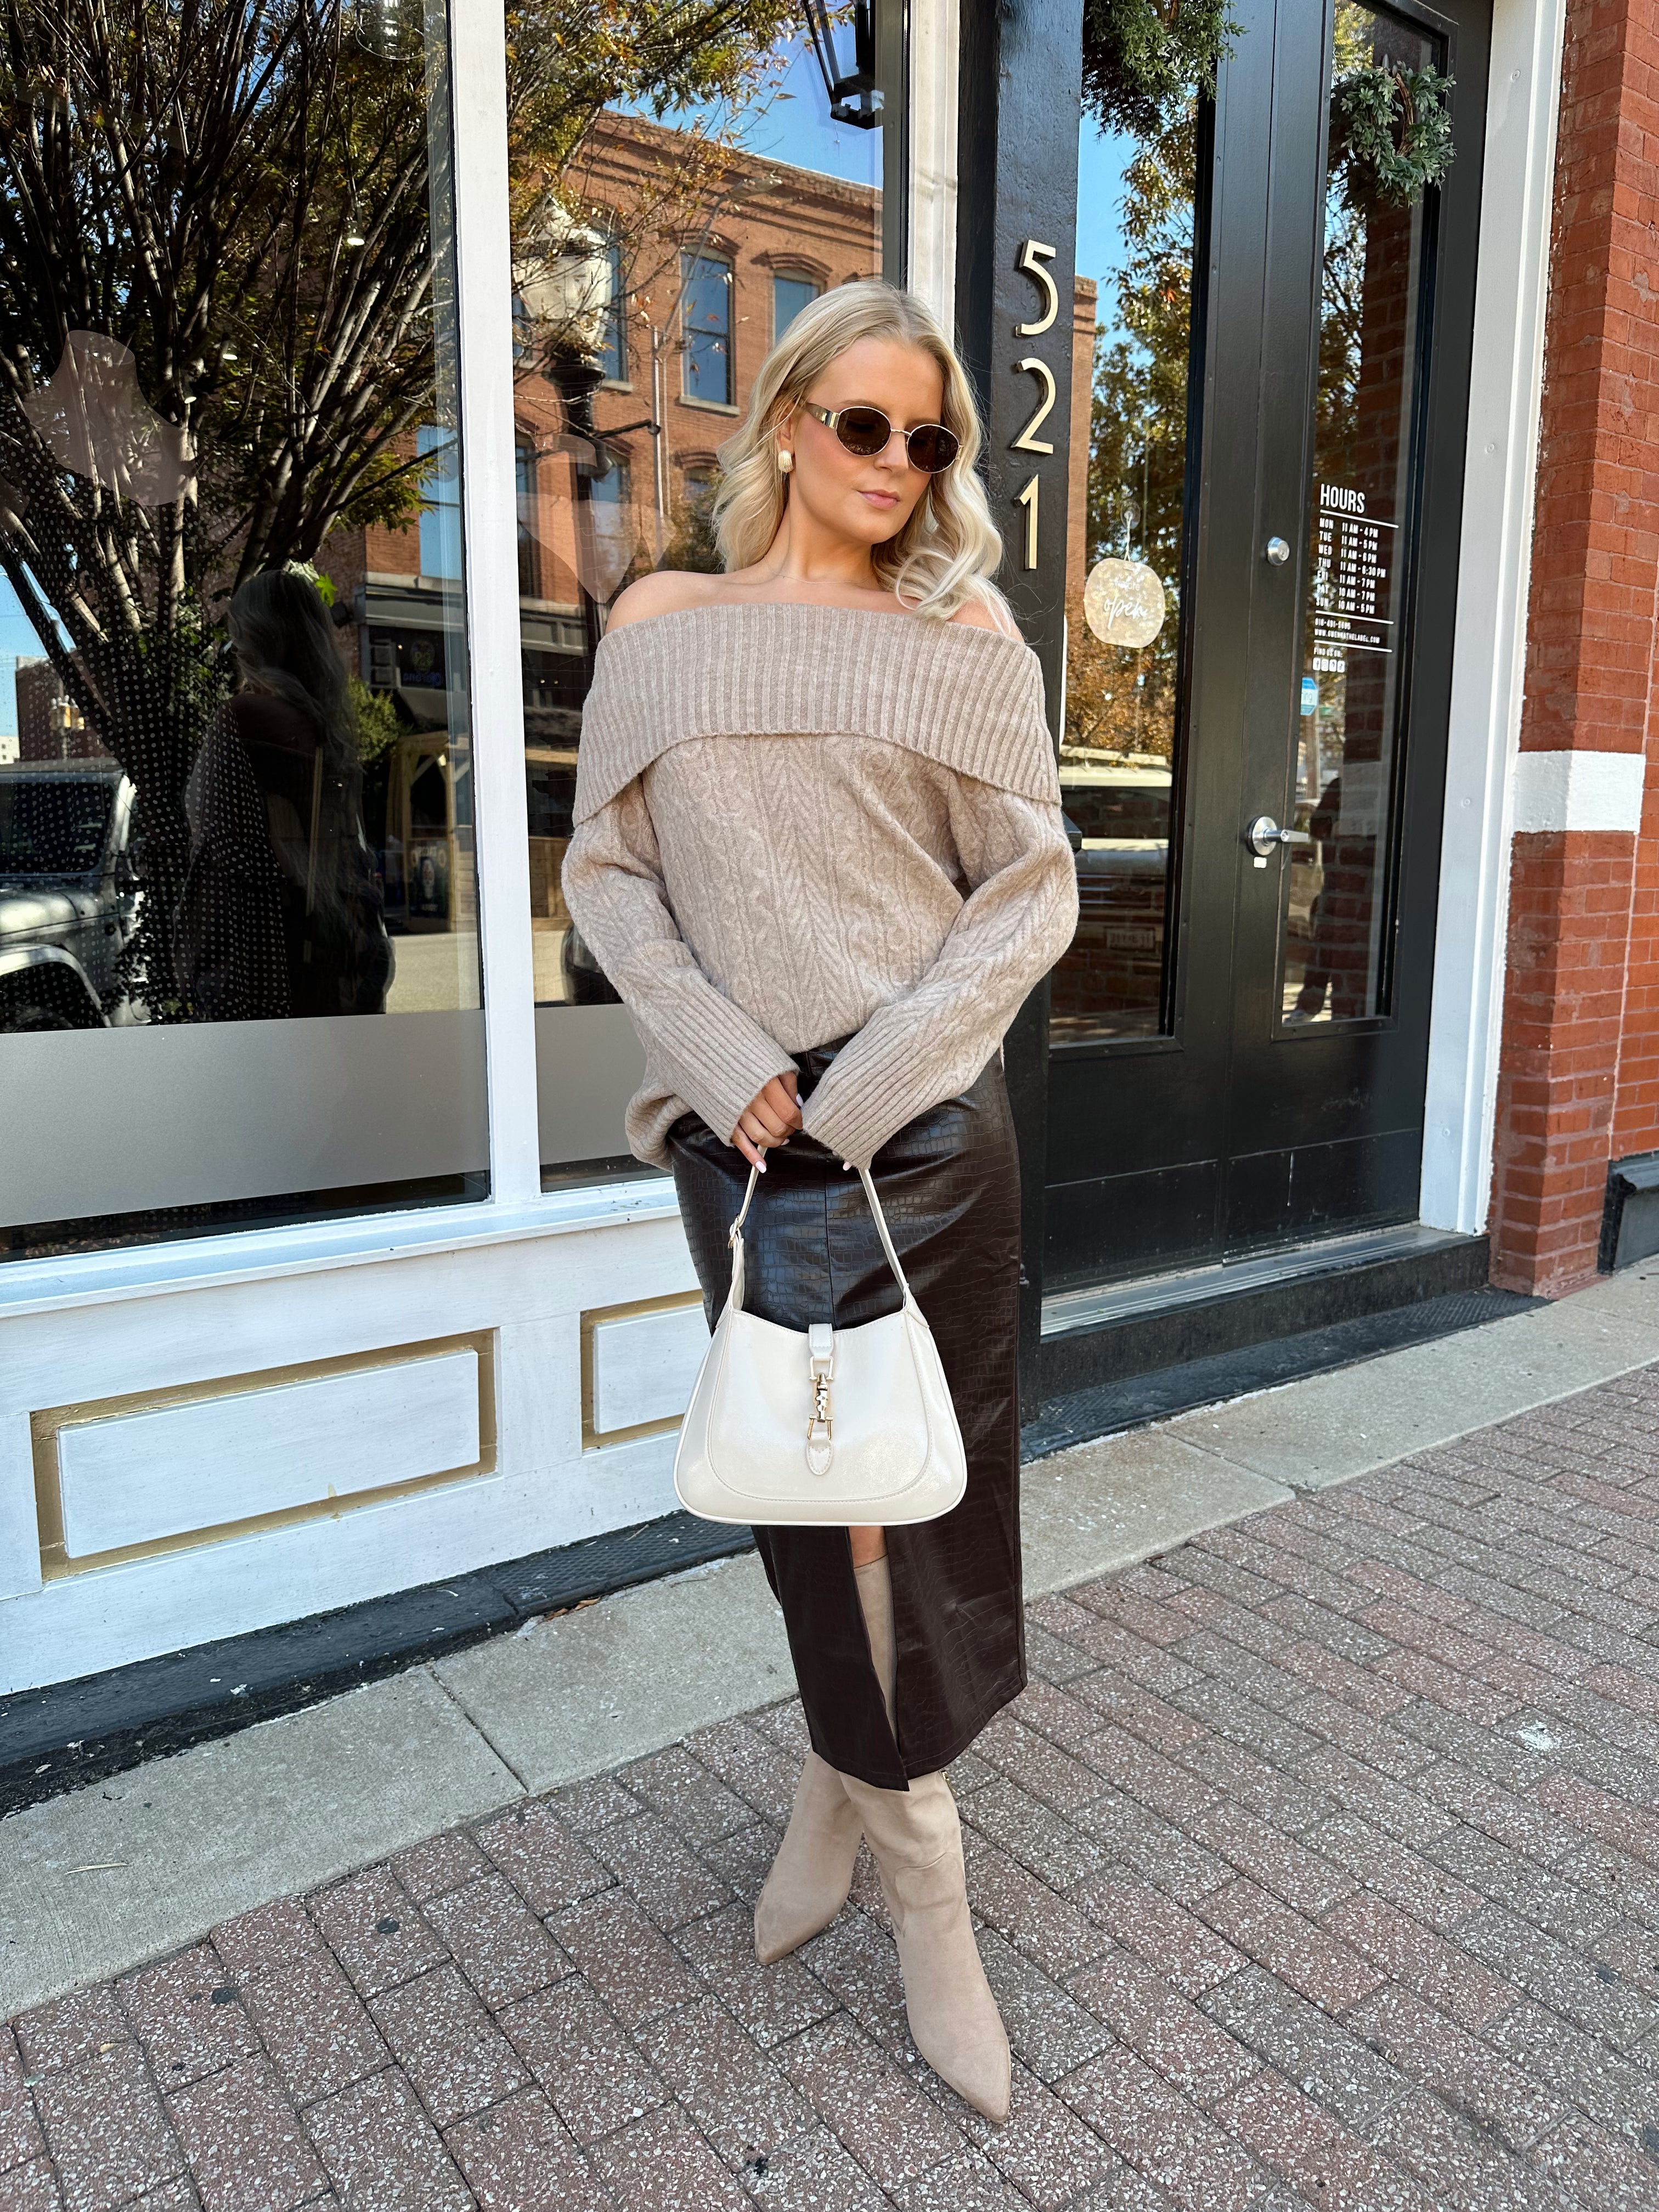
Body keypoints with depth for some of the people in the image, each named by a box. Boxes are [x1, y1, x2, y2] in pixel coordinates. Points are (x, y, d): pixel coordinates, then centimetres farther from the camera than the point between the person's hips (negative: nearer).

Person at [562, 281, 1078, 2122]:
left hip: (927, 1125, 0)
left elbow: (1034, 892, -1)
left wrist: (867, 1084, -11)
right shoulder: (662, 625, 6)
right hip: (743, 1129, 1)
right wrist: (732, 1069, -10)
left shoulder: (964, 629, 3)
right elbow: (608, 874, 3)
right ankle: (918, 1876, 33)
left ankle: (847, 1785, 33)